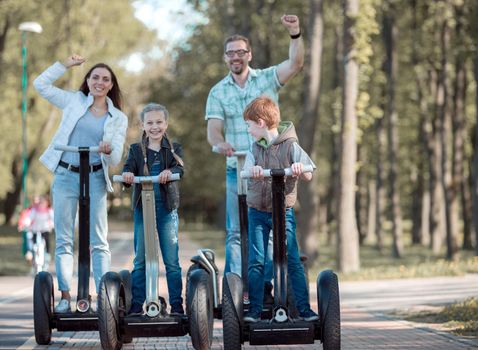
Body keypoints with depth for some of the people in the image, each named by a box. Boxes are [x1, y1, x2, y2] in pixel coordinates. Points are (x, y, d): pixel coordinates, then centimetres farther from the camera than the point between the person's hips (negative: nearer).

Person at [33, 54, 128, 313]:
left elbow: (115, 159, 2)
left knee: (99, 242, -2)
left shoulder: (118, 118, 7)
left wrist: (109, 150, -21)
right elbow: (41, 84, 5)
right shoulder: (74, 101, 8)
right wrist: (67, 64, 2)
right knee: (63, 240, 0)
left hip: (95, 179, 0)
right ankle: (65, 296, 2)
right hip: (65, 176, 0)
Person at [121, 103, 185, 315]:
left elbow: (180, 169, -13)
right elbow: (128, 170, -7)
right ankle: (136, 305, 9)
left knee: (172, 261, 1)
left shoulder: (174, 149, 6)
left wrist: (170, 172, -36)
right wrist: (127, 175, -31)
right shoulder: (136, 150, 8)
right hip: (143, 208, 1)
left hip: (167, 209, -1)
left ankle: (176, 305, 5)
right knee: (140, 261, 4)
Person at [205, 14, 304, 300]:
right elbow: (213, 127, -4)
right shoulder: (218, 92, 8)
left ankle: (265, 286, 4)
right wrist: (220, 142, -27)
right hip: (237, 170, 1)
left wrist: (296, 34, -28)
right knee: (235, 231, 1)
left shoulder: (268, 78, 5)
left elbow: (296, 64, -11)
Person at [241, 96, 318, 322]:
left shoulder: (290, 146, -4)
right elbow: (246, 171, -12)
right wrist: (253, 170, -36)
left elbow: (308, 176, -8)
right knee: (256, 262, 1)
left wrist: (299, 169, -31)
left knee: (293, 261, -5)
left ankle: (304, 308, 0)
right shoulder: (255, 149, 6)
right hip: (257, 212, 3)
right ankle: (254, 310, 6)